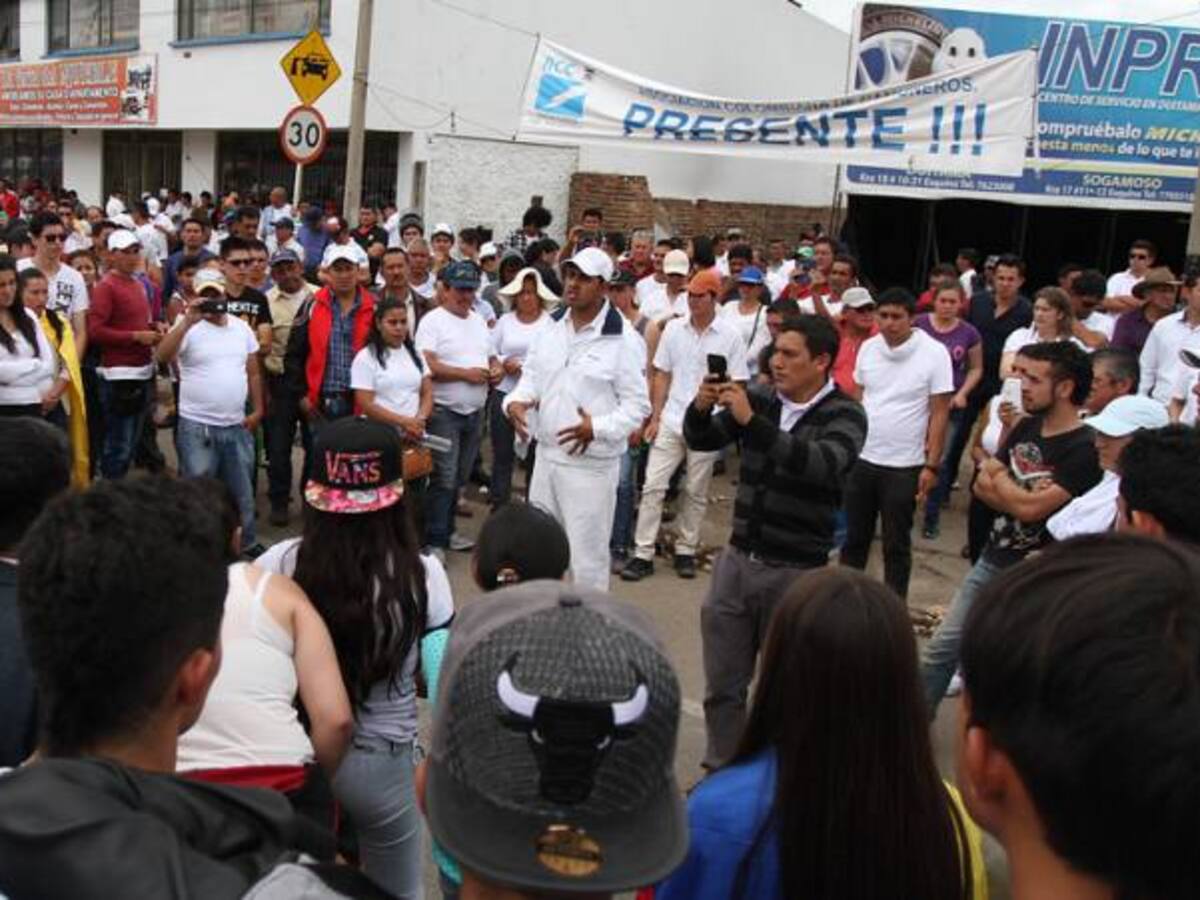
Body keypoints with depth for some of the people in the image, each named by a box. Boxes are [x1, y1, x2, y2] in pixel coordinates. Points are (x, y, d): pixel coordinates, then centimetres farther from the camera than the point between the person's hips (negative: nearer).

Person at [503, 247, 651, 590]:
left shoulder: (623, 338, -13)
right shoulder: (552, 326, 7)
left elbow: (637, 405, -12)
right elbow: (532, 376, 15)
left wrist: (598, 428, -25)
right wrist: (516, 401, -6)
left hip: (591, 464, -7)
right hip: (546, 454, 7)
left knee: (587, 553, 3)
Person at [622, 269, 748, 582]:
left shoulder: (730, 335, -4)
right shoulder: (673, 328, 4)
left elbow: (738, 383, 0)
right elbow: (661, 375, 8)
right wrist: (655, 416, 3)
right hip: (670, 421, 2)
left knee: (696, 493, 9)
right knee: (653, 487, -2)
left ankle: (686, 551, 23)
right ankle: (643, 554, 4)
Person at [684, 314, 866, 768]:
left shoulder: (845, 416, -9)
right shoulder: (760, 397, 4)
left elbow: (823, 465, -29)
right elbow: (701, 440, 6)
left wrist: (752, 421, -33)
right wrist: (700, 408, -16)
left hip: (795, 572, -4)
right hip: (737, 558, 4)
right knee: (722, 683, 13)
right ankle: (719, 770, 30)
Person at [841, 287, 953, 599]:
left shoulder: (934, 353, -11)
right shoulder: (868, 347, 1)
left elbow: (939, 413, -9)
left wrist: (931, 466, -11)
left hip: (904, 466, -4)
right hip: (861, 459, 4)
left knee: (896, 545, 8)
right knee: (854, 537, 15)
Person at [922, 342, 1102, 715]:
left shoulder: (1085, 449, -19)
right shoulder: (1026, 427, 5)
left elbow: (1029, 507, -24)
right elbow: (982, 487, 5)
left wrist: (999, 476, -6)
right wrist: (1020, 497, -14)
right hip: (992, 561, 7)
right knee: (940, 649, 11)